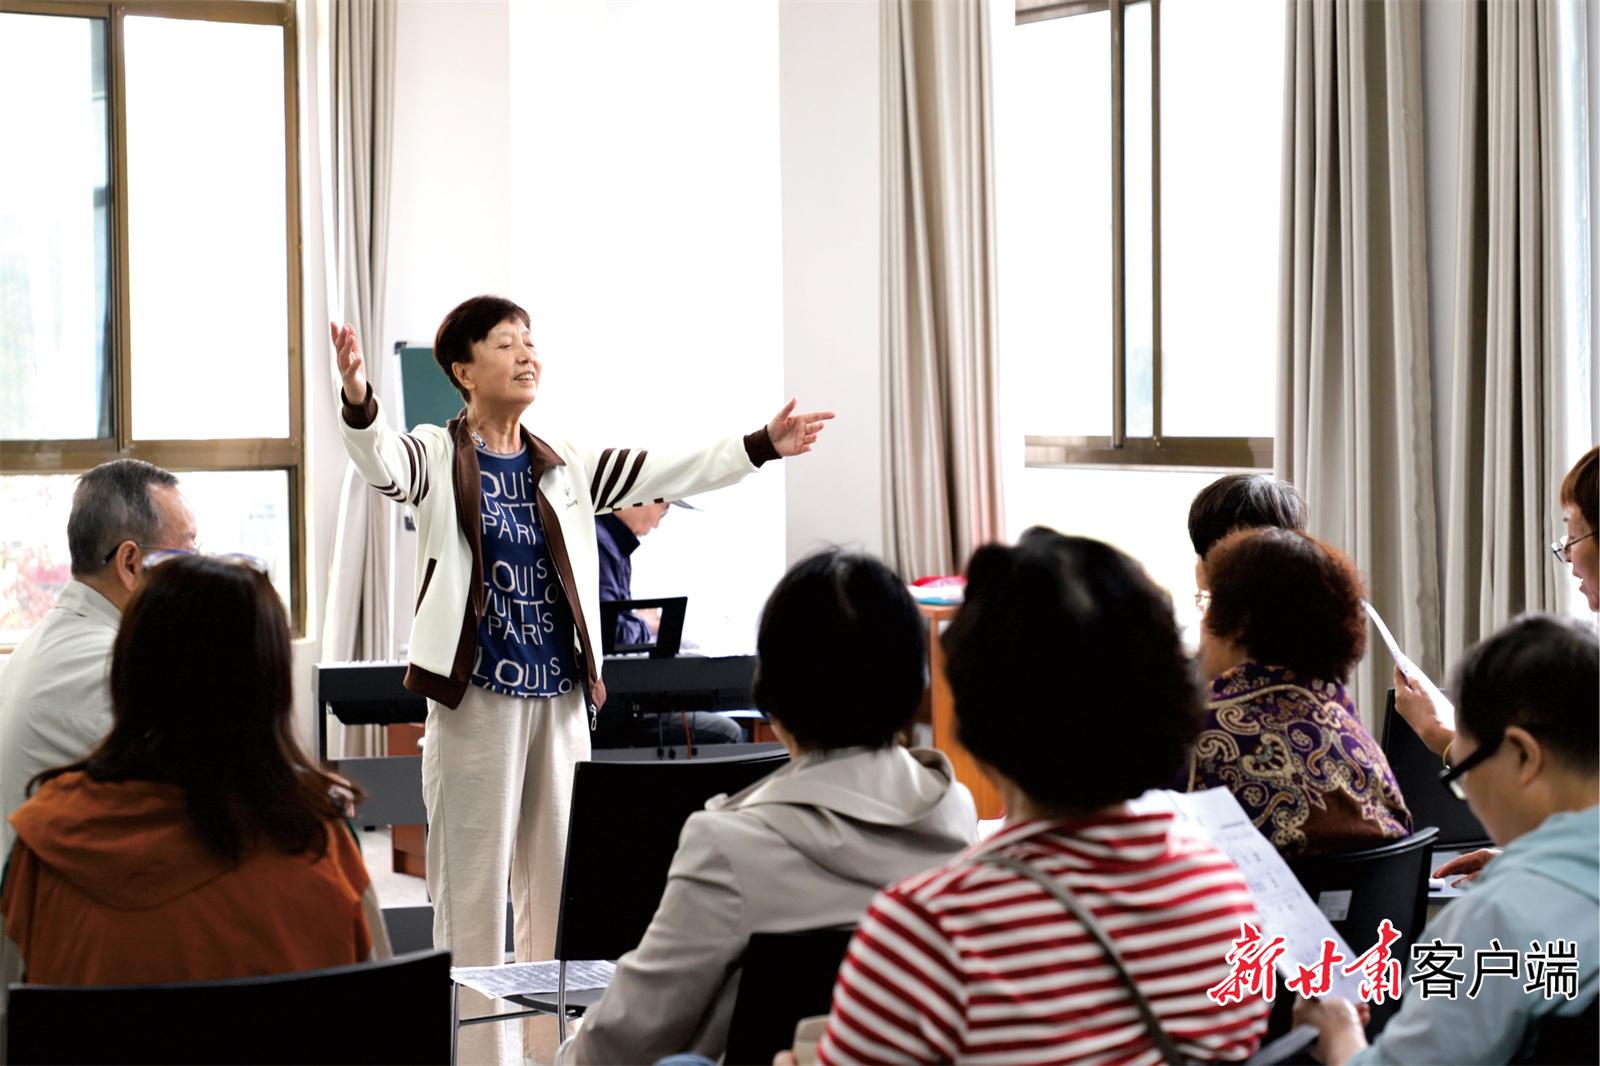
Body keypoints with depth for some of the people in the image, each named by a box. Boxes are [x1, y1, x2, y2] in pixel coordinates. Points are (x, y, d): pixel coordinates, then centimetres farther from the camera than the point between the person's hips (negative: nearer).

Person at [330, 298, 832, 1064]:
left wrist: (761, 446, 8)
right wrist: (357, 402, -46)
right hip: (475, 695, -6)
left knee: (560, 882, 11)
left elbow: (668, 475, 14)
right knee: (474, 885, -2)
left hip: (559, 695, 6)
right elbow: (379, 461, -25)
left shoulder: (565, 466, 12)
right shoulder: (436, 456, -4)